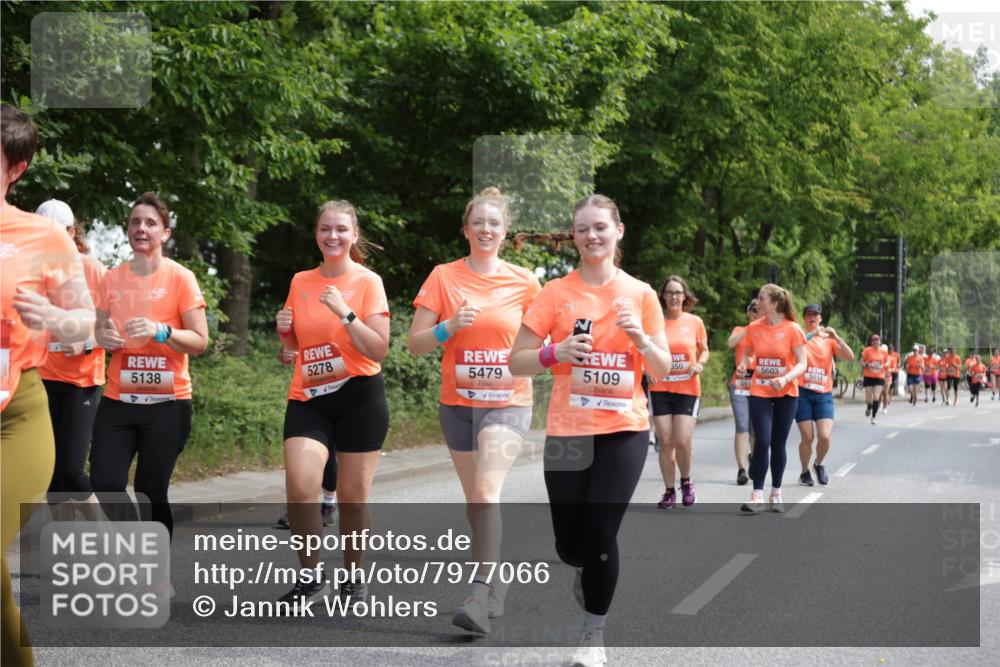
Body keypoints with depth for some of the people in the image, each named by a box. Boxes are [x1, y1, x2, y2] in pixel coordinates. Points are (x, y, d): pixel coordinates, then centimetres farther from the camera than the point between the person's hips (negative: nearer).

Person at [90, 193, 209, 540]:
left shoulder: (180, 278, -4)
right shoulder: (112, 279, 7)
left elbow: (200, 341, -6)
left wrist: (160, 331, -22)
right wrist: (103, 336, -5)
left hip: (167, 403, -3)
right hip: (117, 401, 3)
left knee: (151, 494, 1)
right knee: (105, 488, -8)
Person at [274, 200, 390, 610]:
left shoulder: (368, 282, -4)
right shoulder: (300, 282, 8)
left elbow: (379, 350, -10)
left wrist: (345, 313, -19)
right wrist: (284, 329, -1)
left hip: (359, 396, -3)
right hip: (308, 398, 3)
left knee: (353, 495, 3)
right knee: (300, 486, -14)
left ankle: (354, 578, 23)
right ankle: (309, 577, 2)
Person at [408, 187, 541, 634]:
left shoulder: (524, 283, 0)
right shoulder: (443, 277, 1)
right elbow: (416, 343, -1)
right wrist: (450, 326, -18)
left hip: (507, 402, -2)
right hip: (458, 401, 3)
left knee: (486, 490, -21)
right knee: (475, 497, 11)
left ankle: (479, 595, -25)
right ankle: (495, 584, 27)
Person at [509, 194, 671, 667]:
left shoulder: (641, 294, 3)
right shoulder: (555, 293, -1)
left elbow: (663, 370, 5)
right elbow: (517, 362, 0)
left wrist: (640, 337, -14)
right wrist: (556, 353, -19)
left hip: (624, 430, 0)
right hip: (568, 430, 0)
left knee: (600, 536, -8)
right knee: (570, 545, 4)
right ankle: (588, 571, 42)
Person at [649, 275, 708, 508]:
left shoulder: (695, 322, 2)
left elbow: (704, 350, 14)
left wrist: (700, 364, -6)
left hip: (687, 389, -1)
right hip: (660, 389, 1)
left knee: (683, 441, -9)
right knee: (665, 442, 1)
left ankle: (686, 481, 19)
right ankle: (669, 491, 13)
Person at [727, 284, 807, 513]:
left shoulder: (792, 329, -10)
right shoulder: (753, 328, 0)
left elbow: (802, 364, -10)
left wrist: (785, 378, -26)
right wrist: (743, 362, -6)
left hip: (786, 393, -1)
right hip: (760, 393, 1)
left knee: (778, 443, 6)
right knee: (762, 441, -10)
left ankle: (776, 494, 20)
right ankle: (757, 496, -6)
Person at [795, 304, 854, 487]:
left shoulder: (829, 340, 9)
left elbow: (850, 356, -4)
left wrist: (836, 337, -15)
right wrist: (811, 334, -27)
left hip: (824, 394, 2)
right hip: (803, 393, -2)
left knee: (825, 437, -11)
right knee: (807, 438, -3)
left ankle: (819, 465, 19)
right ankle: (805, 472, 20)